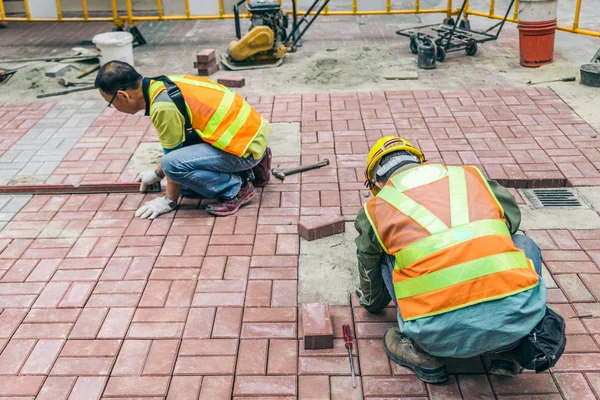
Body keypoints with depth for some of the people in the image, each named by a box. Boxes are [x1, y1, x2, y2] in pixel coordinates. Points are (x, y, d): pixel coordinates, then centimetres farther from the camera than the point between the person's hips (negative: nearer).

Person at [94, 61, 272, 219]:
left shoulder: (163, 106, -22)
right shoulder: (165, 85, 6)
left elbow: (173, 156, -12)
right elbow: (177, 144, 20)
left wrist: (169, 200, 2)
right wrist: (157, 174, 32)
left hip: (246, 145, -9)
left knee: (174, 164, -24)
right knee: (186, 185, 14)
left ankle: (236, 189, -5)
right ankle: (250, 168, 20)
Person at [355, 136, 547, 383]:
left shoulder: (375, 209, 19)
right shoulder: (470, 175, 22)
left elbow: (371, 277, 36)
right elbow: (511, 220, 39)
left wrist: (371, 303, 60)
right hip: (516, 314, 1)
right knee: (523, 243, 33)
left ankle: (422, 352, 18)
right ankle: (503, 351, 23)